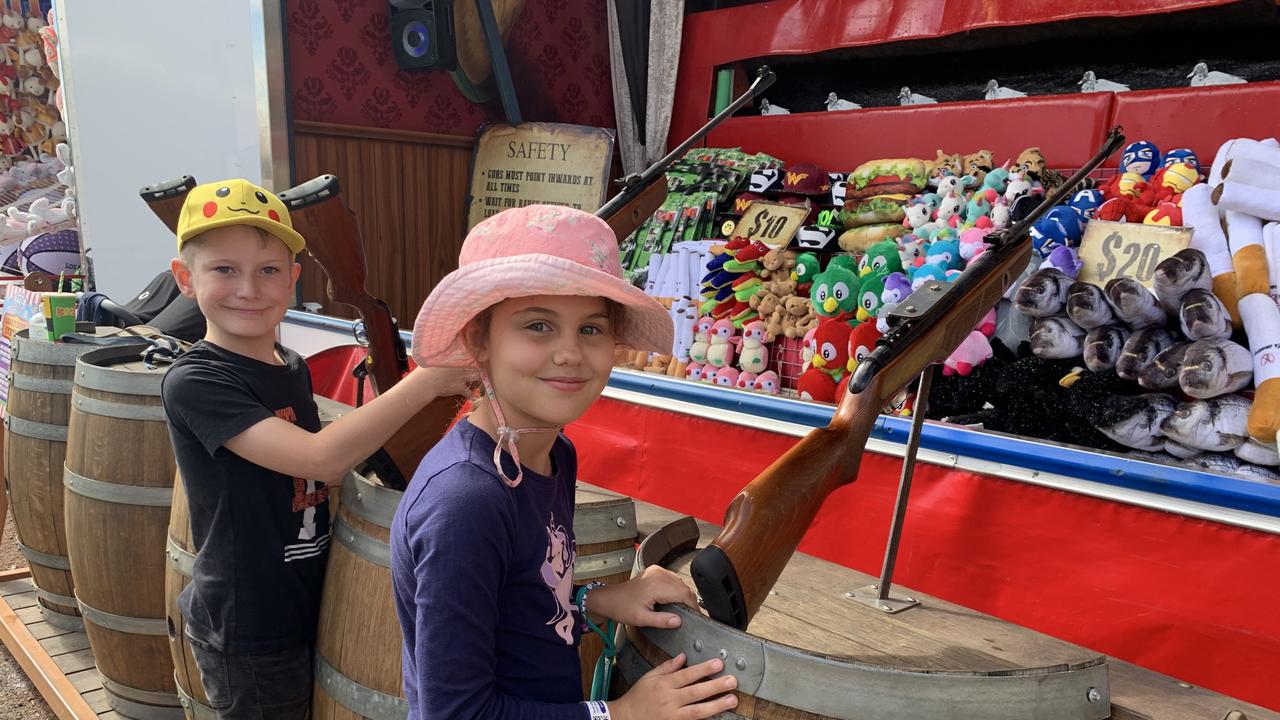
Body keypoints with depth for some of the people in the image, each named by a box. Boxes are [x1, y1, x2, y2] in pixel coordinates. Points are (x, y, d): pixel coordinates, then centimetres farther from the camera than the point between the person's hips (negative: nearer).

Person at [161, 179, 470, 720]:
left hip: (307, 608, 7)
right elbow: (320, 457, -31)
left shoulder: (293, 369, 3)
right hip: (247, 634, -7)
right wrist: (427, 380, -27)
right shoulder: (192, 382, -20)